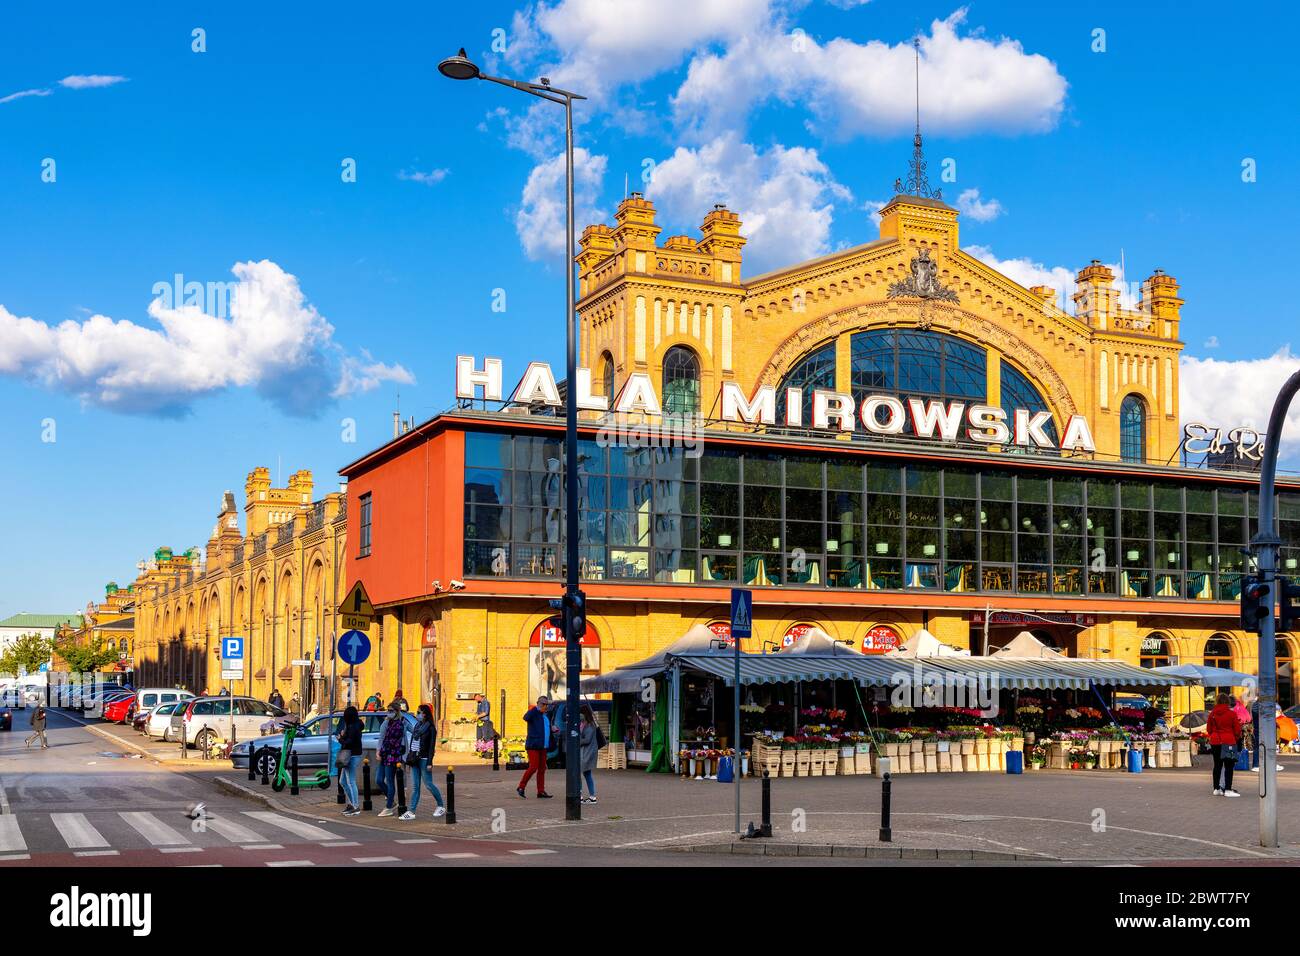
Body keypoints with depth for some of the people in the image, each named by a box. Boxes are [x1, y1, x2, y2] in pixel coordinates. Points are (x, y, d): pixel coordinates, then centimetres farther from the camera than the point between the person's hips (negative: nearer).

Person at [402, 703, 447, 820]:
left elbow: (431, 746, -12)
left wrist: (430, 762, -16)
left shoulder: (430, 728, -9)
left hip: (424, 759, -7)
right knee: (415, 786, 6)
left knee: (428, 784, -1)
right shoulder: (417, 725, 12)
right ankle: (411, 811, 6)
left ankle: (441, 806, 15)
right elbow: (412, 742, 15)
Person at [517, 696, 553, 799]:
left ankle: (541, 792, 8)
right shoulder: (534, 713, -6)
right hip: (533, 746, -8)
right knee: (533, 767, -13)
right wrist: (536, 708, -34)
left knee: (542, 769, 6)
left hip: (543, 747, 8)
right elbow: (526, 718, -28)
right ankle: (521, 787, 0)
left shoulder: (546, 716, 18)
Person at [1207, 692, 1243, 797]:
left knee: (1217, 765, 12)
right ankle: (1227, 789, -5)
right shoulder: (1232, 714, -9)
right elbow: (1237, 730, -3)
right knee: (1228, 766, -1)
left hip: (1215, 742, 5)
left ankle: (1217, 788, 17)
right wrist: (1236, 739, 15)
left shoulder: (1212, 714, 2)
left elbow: (1209, 729, 8)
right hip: (1228, 741, -4)